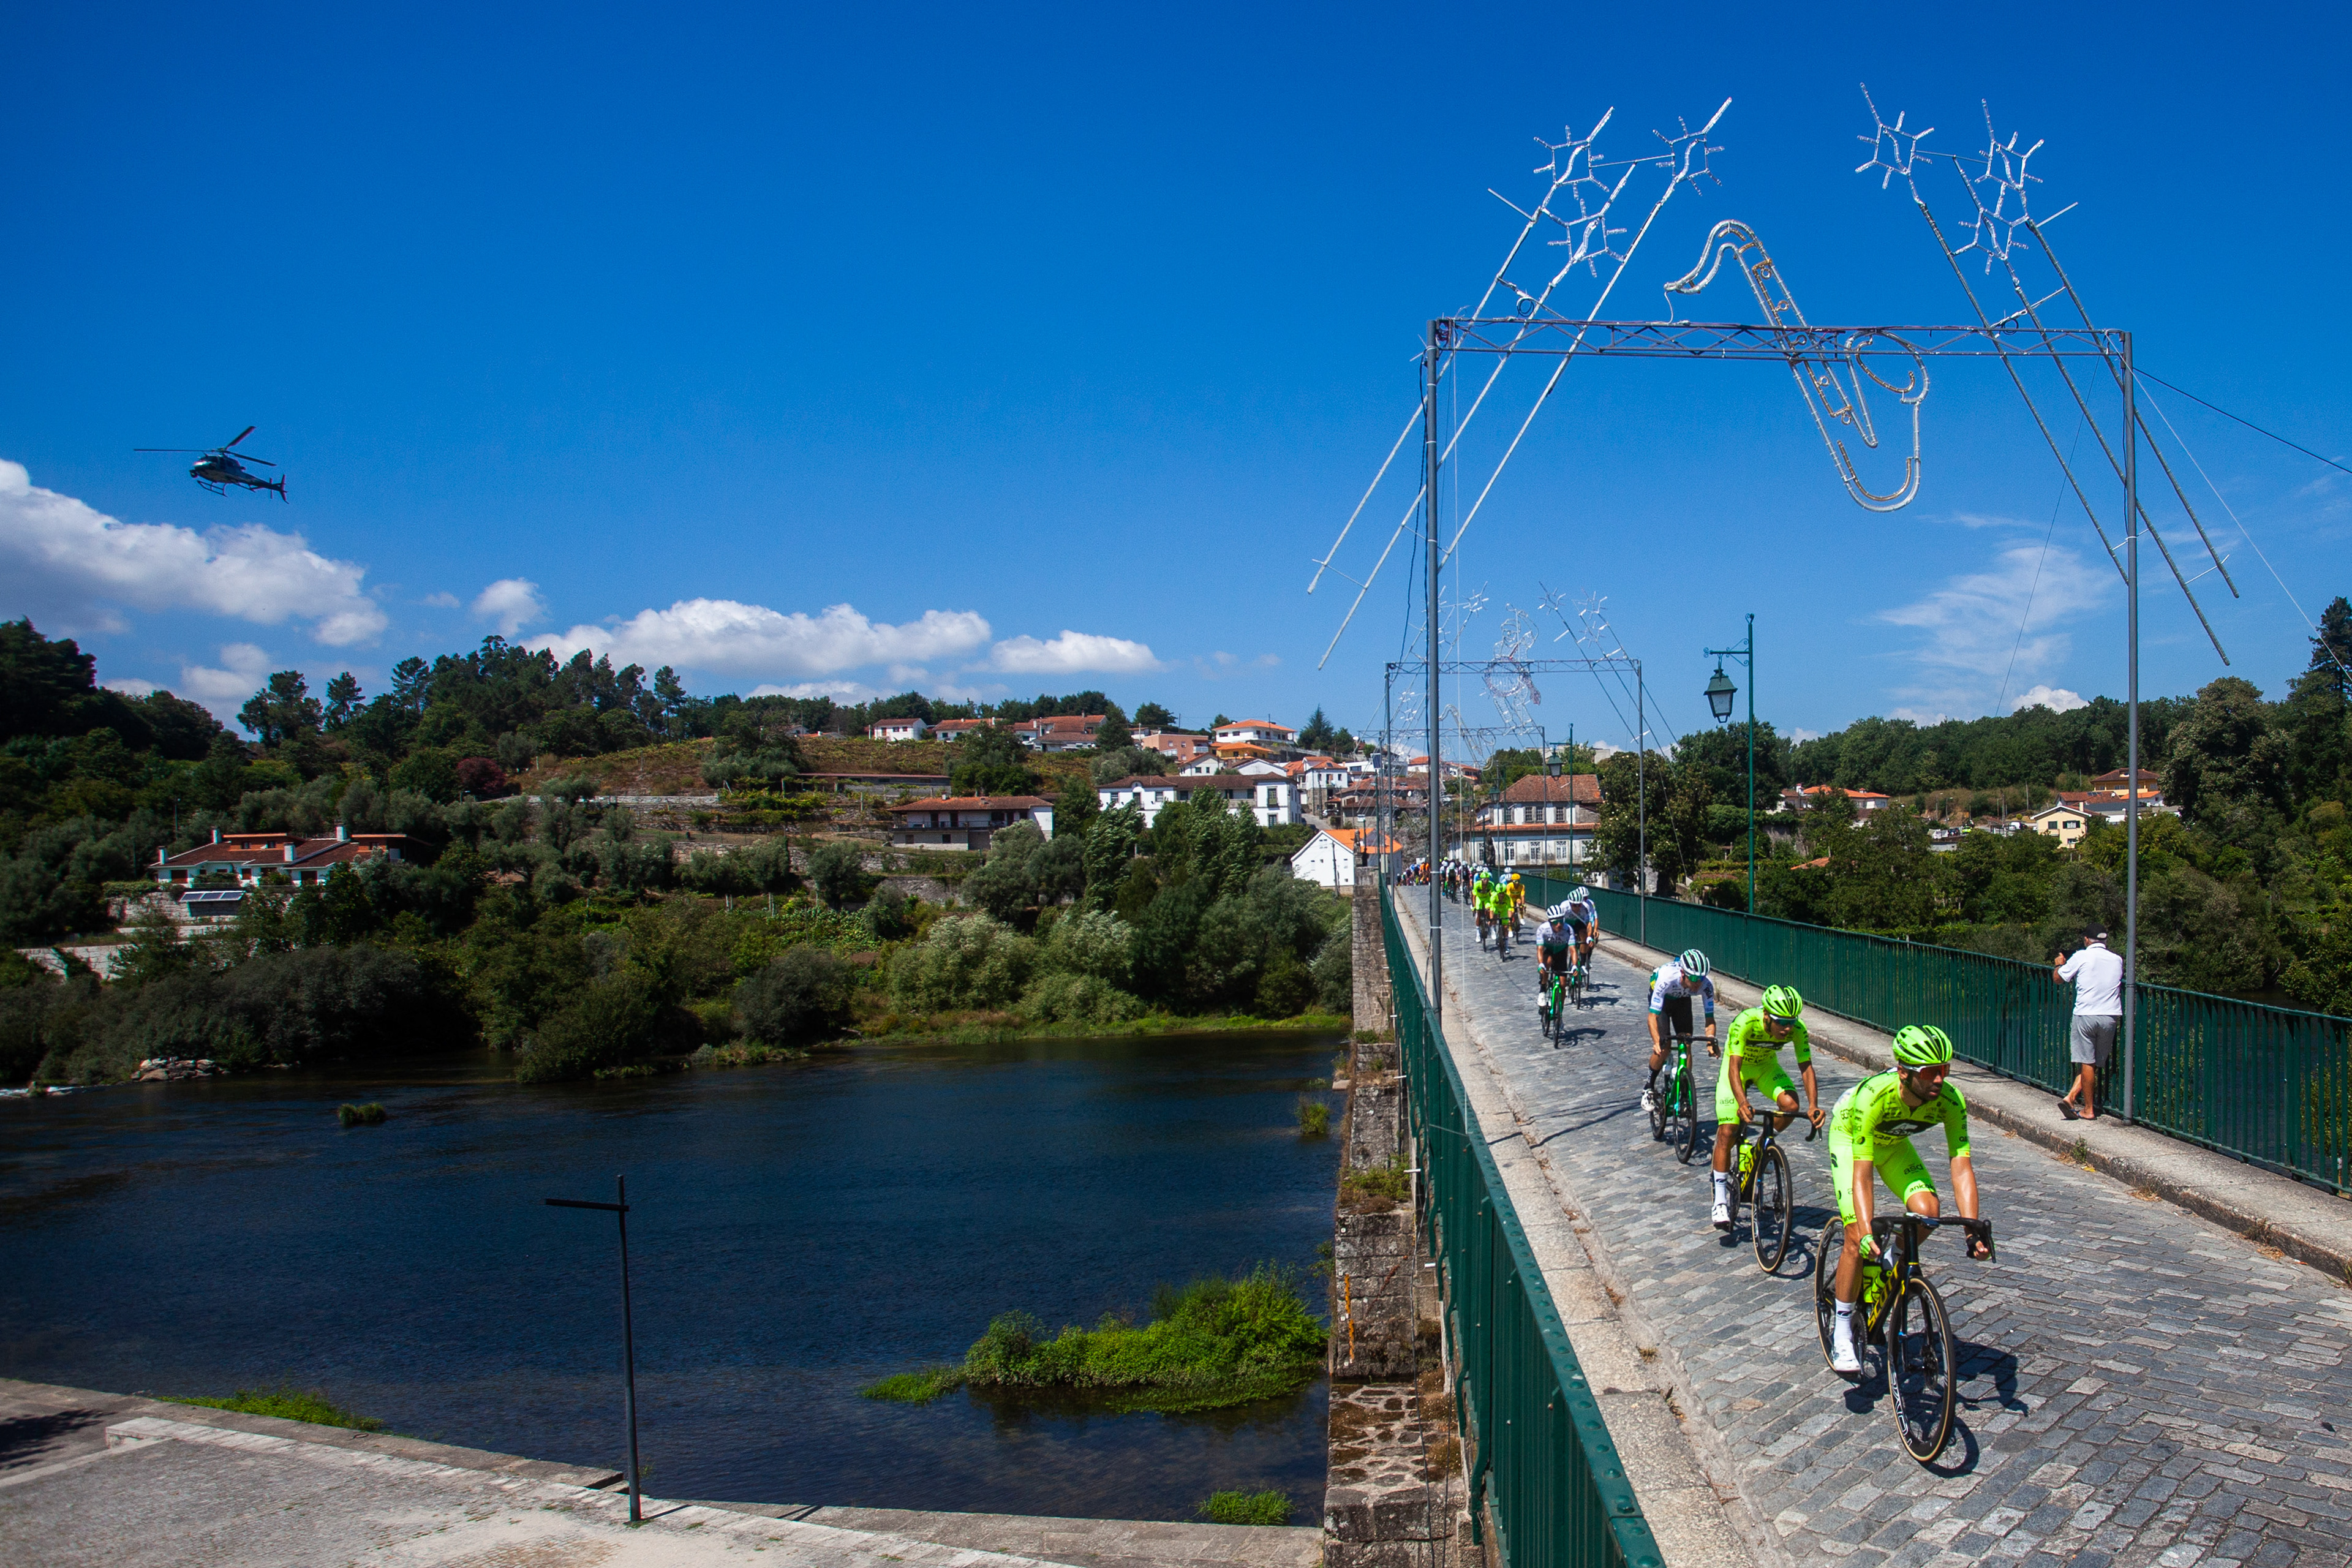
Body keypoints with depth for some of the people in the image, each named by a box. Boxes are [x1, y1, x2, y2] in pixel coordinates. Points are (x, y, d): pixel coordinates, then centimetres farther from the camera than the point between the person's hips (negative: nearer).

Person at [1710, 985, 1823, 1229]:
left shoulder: (1797, 1028, -27)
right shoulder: (1745, 1022, -37)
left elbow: (1806, 1066, -23)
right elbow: (1734, 1067, -40)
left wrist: (1813, 1105, -37)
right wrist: (1742, 1103, -55)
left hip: (1766, 1066, 3)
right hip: (1738, 1065, -3)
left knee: (1790, 1104, -26)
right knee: (1727, 1131, -13)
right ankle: (1721, 1199, -3)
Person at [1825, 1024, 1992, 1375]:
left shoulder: (1950, 1099, -30)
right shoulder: (1873, 1095, -41)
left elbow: (1961, 1165, -31)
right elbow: (1862, 1173, -41)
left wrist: (1973, 1230, -42)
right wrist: (1866, 1231, -53)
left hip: (1893, 1142, 4)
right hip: (1849, 1135, -4)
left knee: (1927, 1210, -20)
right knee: (1857, 1237, -17)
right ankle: (1842, 1328, -1)